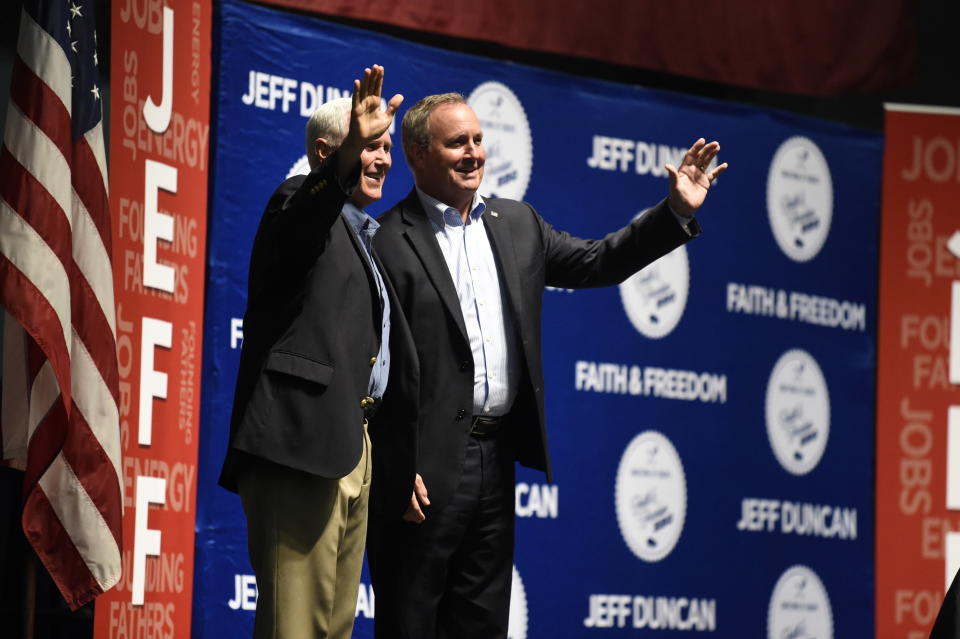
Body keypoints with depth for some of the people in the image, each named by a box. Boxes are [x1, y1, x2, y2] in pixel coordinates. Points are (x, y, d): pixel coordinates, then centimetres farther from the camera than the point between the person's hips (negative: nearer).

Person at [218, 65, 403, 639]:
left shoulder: (359, 234, 24)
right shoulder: (304, 205, -3)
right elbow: (300, 219, -30)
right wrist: (349, 153, -49)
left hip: (351, 447, 10)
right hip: (303, 441, -10)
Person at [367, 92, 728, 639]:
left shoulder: (517, 224, 13)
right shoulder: (387, 241, -9)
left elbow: (597, 263, 20)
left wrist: (678, 212, 9)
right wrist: (396, 472, -16)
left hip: (497, 458, 7)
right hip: (424, 470, -7)